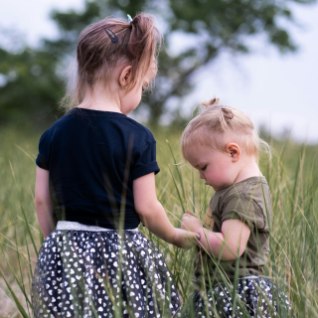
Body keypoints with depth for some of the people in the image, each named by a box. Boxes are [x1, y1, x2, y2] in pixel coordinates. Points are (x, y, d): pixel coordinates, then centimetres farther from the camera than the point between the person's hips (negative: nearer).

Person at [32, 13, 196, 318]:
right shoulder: (138, 137, -10)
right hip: (121, 256, -4)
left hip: (64, 254, 4)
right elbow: (146, 208, -7)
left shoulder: (54, 133, 2)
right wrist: (177, 236, 10)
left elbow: (42, 200, 6)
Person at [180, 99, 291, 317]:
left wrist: (197, 230, -11)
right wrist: (198, 230, 9)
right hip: (222, 293, 10)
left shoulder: (244, 196, -16)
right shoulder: (235, 189, 17)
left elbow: (230, 248, -24)